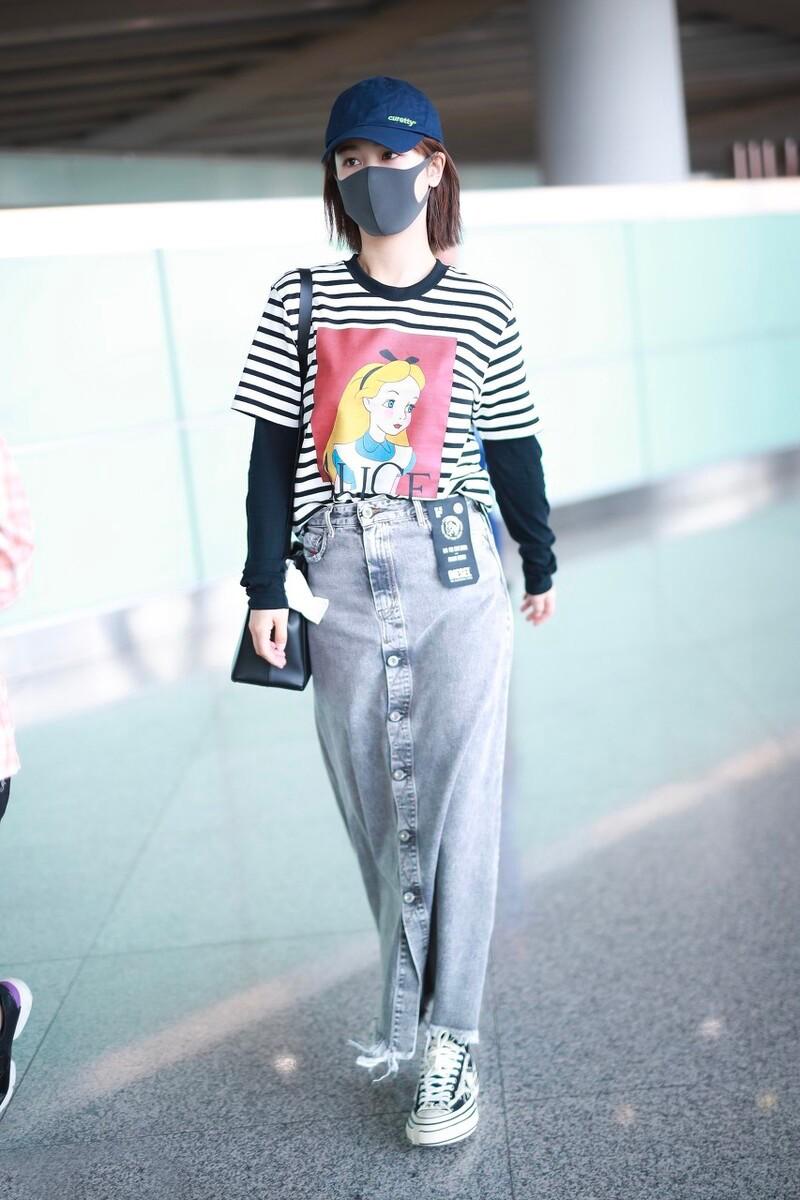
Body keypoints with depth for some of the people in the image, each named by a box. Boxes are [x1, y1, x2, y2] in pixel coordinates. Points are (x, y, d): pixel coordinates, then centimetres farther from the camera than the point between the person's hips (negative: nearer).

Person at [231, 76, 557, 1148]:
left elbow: (513, 449, 11)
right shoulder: (300, 302, 4)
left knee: (456, 802, -2)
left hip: (456, 575, -1)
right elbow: (273, 451, 5)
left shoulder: (482, 311, 2)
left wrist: (541, 563, 19)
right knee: (375, 809, 10)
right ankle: (408, 1005, 29)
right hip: (344, 578, 2)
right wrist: (266, 586, 3)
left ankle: (449, 1039, 9)